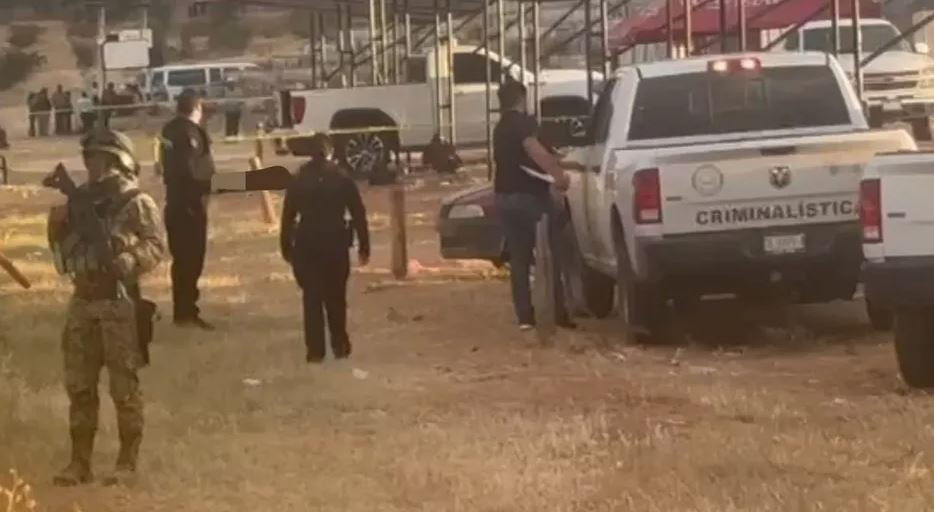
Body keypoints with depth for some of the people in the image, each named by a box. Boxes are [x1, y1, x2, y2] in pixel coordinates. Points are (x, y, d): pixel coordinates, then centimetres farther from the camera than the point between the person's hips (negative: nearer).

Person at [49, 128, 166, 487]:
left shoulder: (137, 203, -5)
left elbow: (156, 245, -11)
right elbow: (66, 251, 19)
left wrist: (128, 260, -27)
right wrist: (58, 231, -1)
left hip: (120, 303, -6)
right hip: (82, 301, 7)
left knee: (124, 386, -3)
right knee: (79, 385, 8)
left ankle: (127, 463, 4)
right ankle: (80, 461, 15)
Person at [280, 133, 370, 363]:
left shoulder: (299, 182, -1)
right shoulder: (342, 180, -2)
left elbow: (288, 217, 0)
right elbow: (358, 215, -2)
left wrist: (286, 247, 8)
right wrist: (363, 246, 4)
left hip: (307, 245, 0)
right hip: (336, 245, 0)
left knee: (312, 298, 4)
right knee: (336, 297, 14)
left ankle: (315, 350, 0)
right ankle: (340, 345, 18)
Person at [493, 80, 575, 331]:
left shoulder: (500, 128, 17)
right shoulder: (524, 122, -10)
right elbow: (533, 149, -30)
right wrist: (559, 174, -30)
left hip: (505, 196, 7)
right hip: (529, 195, -7)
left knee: (518, 259, 7)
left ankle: (525, 316, 3)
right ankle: (559, 312, -1)